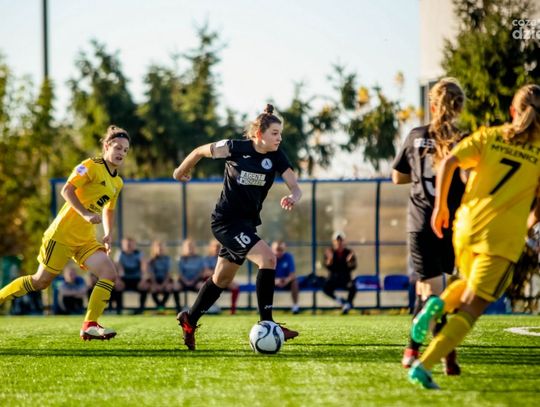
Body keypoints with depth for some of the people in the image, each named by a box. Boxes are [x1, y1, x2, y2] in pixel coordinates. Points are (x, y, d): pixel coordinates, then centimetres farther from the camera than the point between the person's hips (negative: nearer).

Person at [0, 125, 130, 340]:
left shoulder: (118, 183, 14)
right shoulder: (91, 166, -11)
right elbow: (67, 190, -20)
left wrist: (108, 235, 12)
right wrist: (85, 213, -30)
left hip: (86, 240, 7)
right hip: (63, 233, -7)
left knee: (109, 272, -13)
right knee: (41, 280, -1)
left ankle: (89, 326, -13)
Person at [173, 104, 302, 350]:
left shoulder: (276, 157, -3)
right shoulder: (236, 149, -14)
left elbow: (295, 186, -9)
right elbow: (200, 151, 1)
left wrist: (293, 197, -33)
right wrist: (182, 171, 16)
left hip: (247, 223, 7)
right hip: (227, 221, -7)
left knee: (222, 279, 18)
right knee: (267, 258, -24)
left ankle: (190, 320, 37)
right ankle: (266, 325, -22)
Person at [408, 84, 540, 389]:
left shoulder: (489, 136, 5)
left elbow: (448, 164, -7)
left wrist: (441, 206, 2)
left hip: (467, 227, 4)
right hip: (503, 239, -4)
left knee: (470, 284, 32)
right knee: (470, 307, -1)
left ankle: (439, 304, -1)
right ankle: (424, 366, -17)